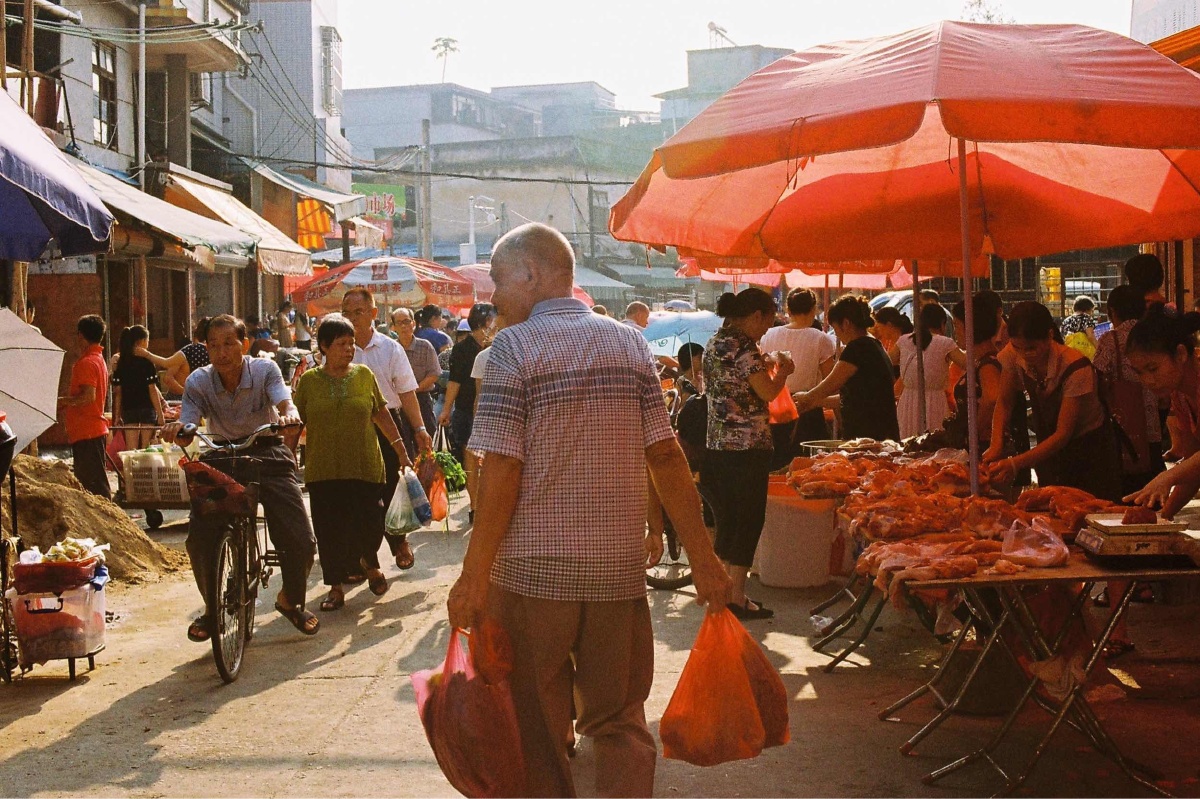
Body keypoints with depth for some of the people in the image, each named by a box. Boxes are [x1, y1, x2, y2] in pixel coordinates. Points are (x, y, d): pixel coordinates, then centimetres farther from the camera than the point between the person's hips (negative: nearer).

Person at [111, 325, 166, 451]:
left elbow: (118, 392, 4)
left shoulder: (121, 364, 4)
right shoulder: (146, 362, -8)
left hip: (128, 410, 4)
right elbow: (152, 390, -10)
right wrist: (160, 413, -6)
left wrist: (117, 415, 9)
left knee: (131, 450, 4)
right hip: (146, 408, -4)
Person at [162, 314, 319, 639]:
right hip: (221, 457, 1)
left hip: (267, 453, -1)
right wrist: (177, 430, -43)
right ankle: (212, 606, 13)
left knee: (300, 541, -10)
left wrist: (288, 416, -52)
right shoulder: (199, 381, -10)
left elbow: (285, 402, -28)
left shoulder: (264, 369, -12)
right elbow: (186, 429, -18)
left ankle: (290, 600, 21)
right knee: (200, 538, -16)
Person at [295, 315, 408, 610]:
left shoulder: (363, 375, 4)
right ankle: (336, 587, 17)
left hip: (365, 466, 0)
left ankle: (371, 566, 30)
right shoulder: (309, 381, 2)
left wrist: (400, 447, 7)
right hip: (323, 470, 0)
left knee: (367, 524, 0)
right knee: (330, 530, 3)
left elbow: (381, 414, 11)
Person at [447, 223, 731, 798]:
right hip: (618, 567, 4)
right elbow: (666, 457, 2)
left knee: (537, 728, 10)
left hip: (534, 570, -4)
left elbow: (502, 472, -12)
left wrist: (474, 577, -9)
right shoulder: (629, 343, 6)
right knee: (620, 720, 13)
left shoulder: (515, 347, -6)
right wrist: (703, 560, 5)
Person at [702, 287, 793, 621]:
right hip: (747, 447, -9)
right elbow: (768, 392, -16)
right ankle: (737, 598, 4)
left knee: (726, 521, 15)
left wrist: (762, 365, 21)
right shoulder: (743, 347, -15)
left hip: (717, 446, 9)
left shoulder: (715, 342, 12)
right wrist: (782, 369, 1)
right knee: (748, 521, 0)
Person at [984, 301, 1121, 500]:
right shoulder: (1017, 360, -14)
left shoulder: (1075, 368, -28)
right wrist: (996, 445, -18)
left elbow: (1063, 433, -26)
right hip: (1050, 450, 4)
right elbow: (1004, 403, 0)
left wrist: (1015, 463, -36)